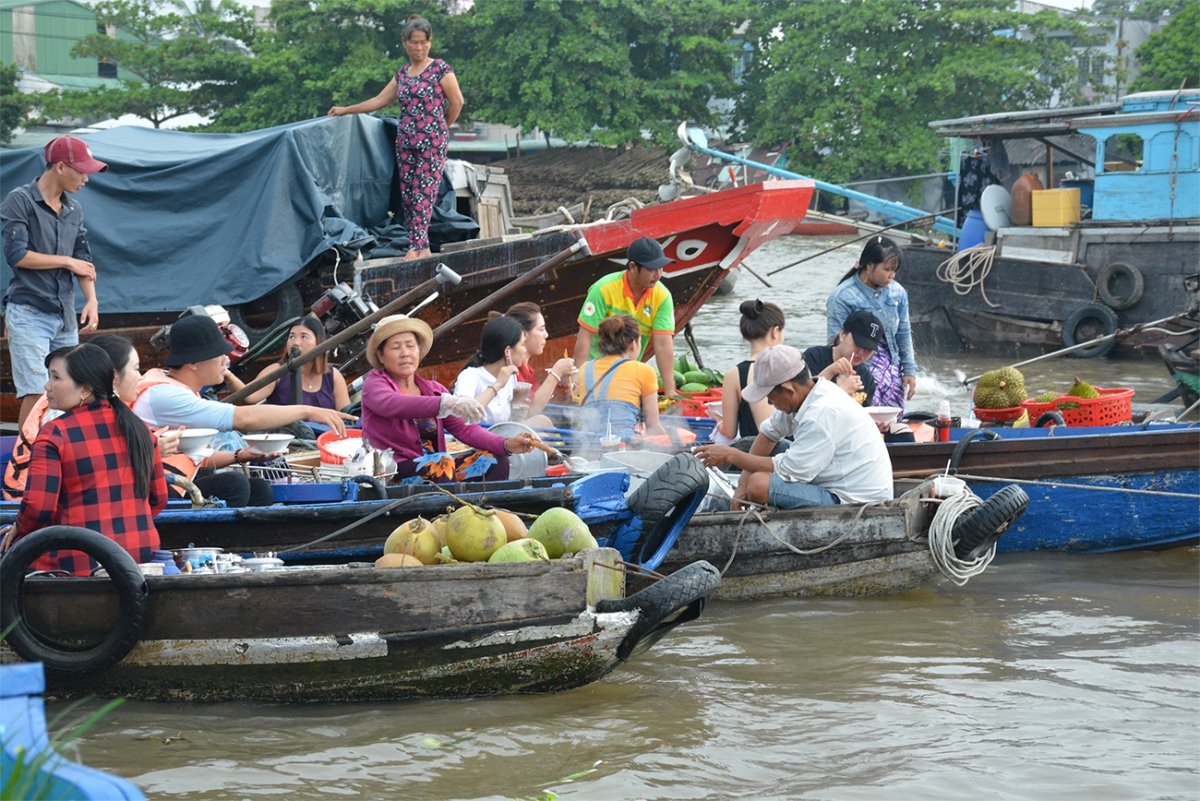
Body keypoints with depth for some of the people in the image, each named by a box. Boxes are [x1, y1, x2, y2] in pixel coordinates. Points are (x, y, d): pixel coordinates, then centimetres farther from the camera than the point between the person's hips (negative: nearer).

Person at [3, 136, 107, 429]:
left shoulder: (74, 210, 15)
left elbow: (84, 261, 14)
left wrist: (91, 299, -4)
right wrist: (67, 262, -5)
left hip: (65, 316, 6)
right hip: (29, 313, -6)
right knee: (36, 395, -14)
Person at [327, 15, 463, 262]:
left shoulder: (440, 69, -4)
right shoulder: (402, 74, 13)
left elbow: (457, 102, -2)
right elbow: (379, 101, 18)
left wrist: (440, 128, 8)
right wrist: (346, 110, 16)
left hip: (432, 141, -6)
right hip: (406, 140, 6)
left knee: (423, 193, -10)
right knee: (407, 195, 1)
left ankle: (416, 247, -13)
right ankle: (422, 246, 4)